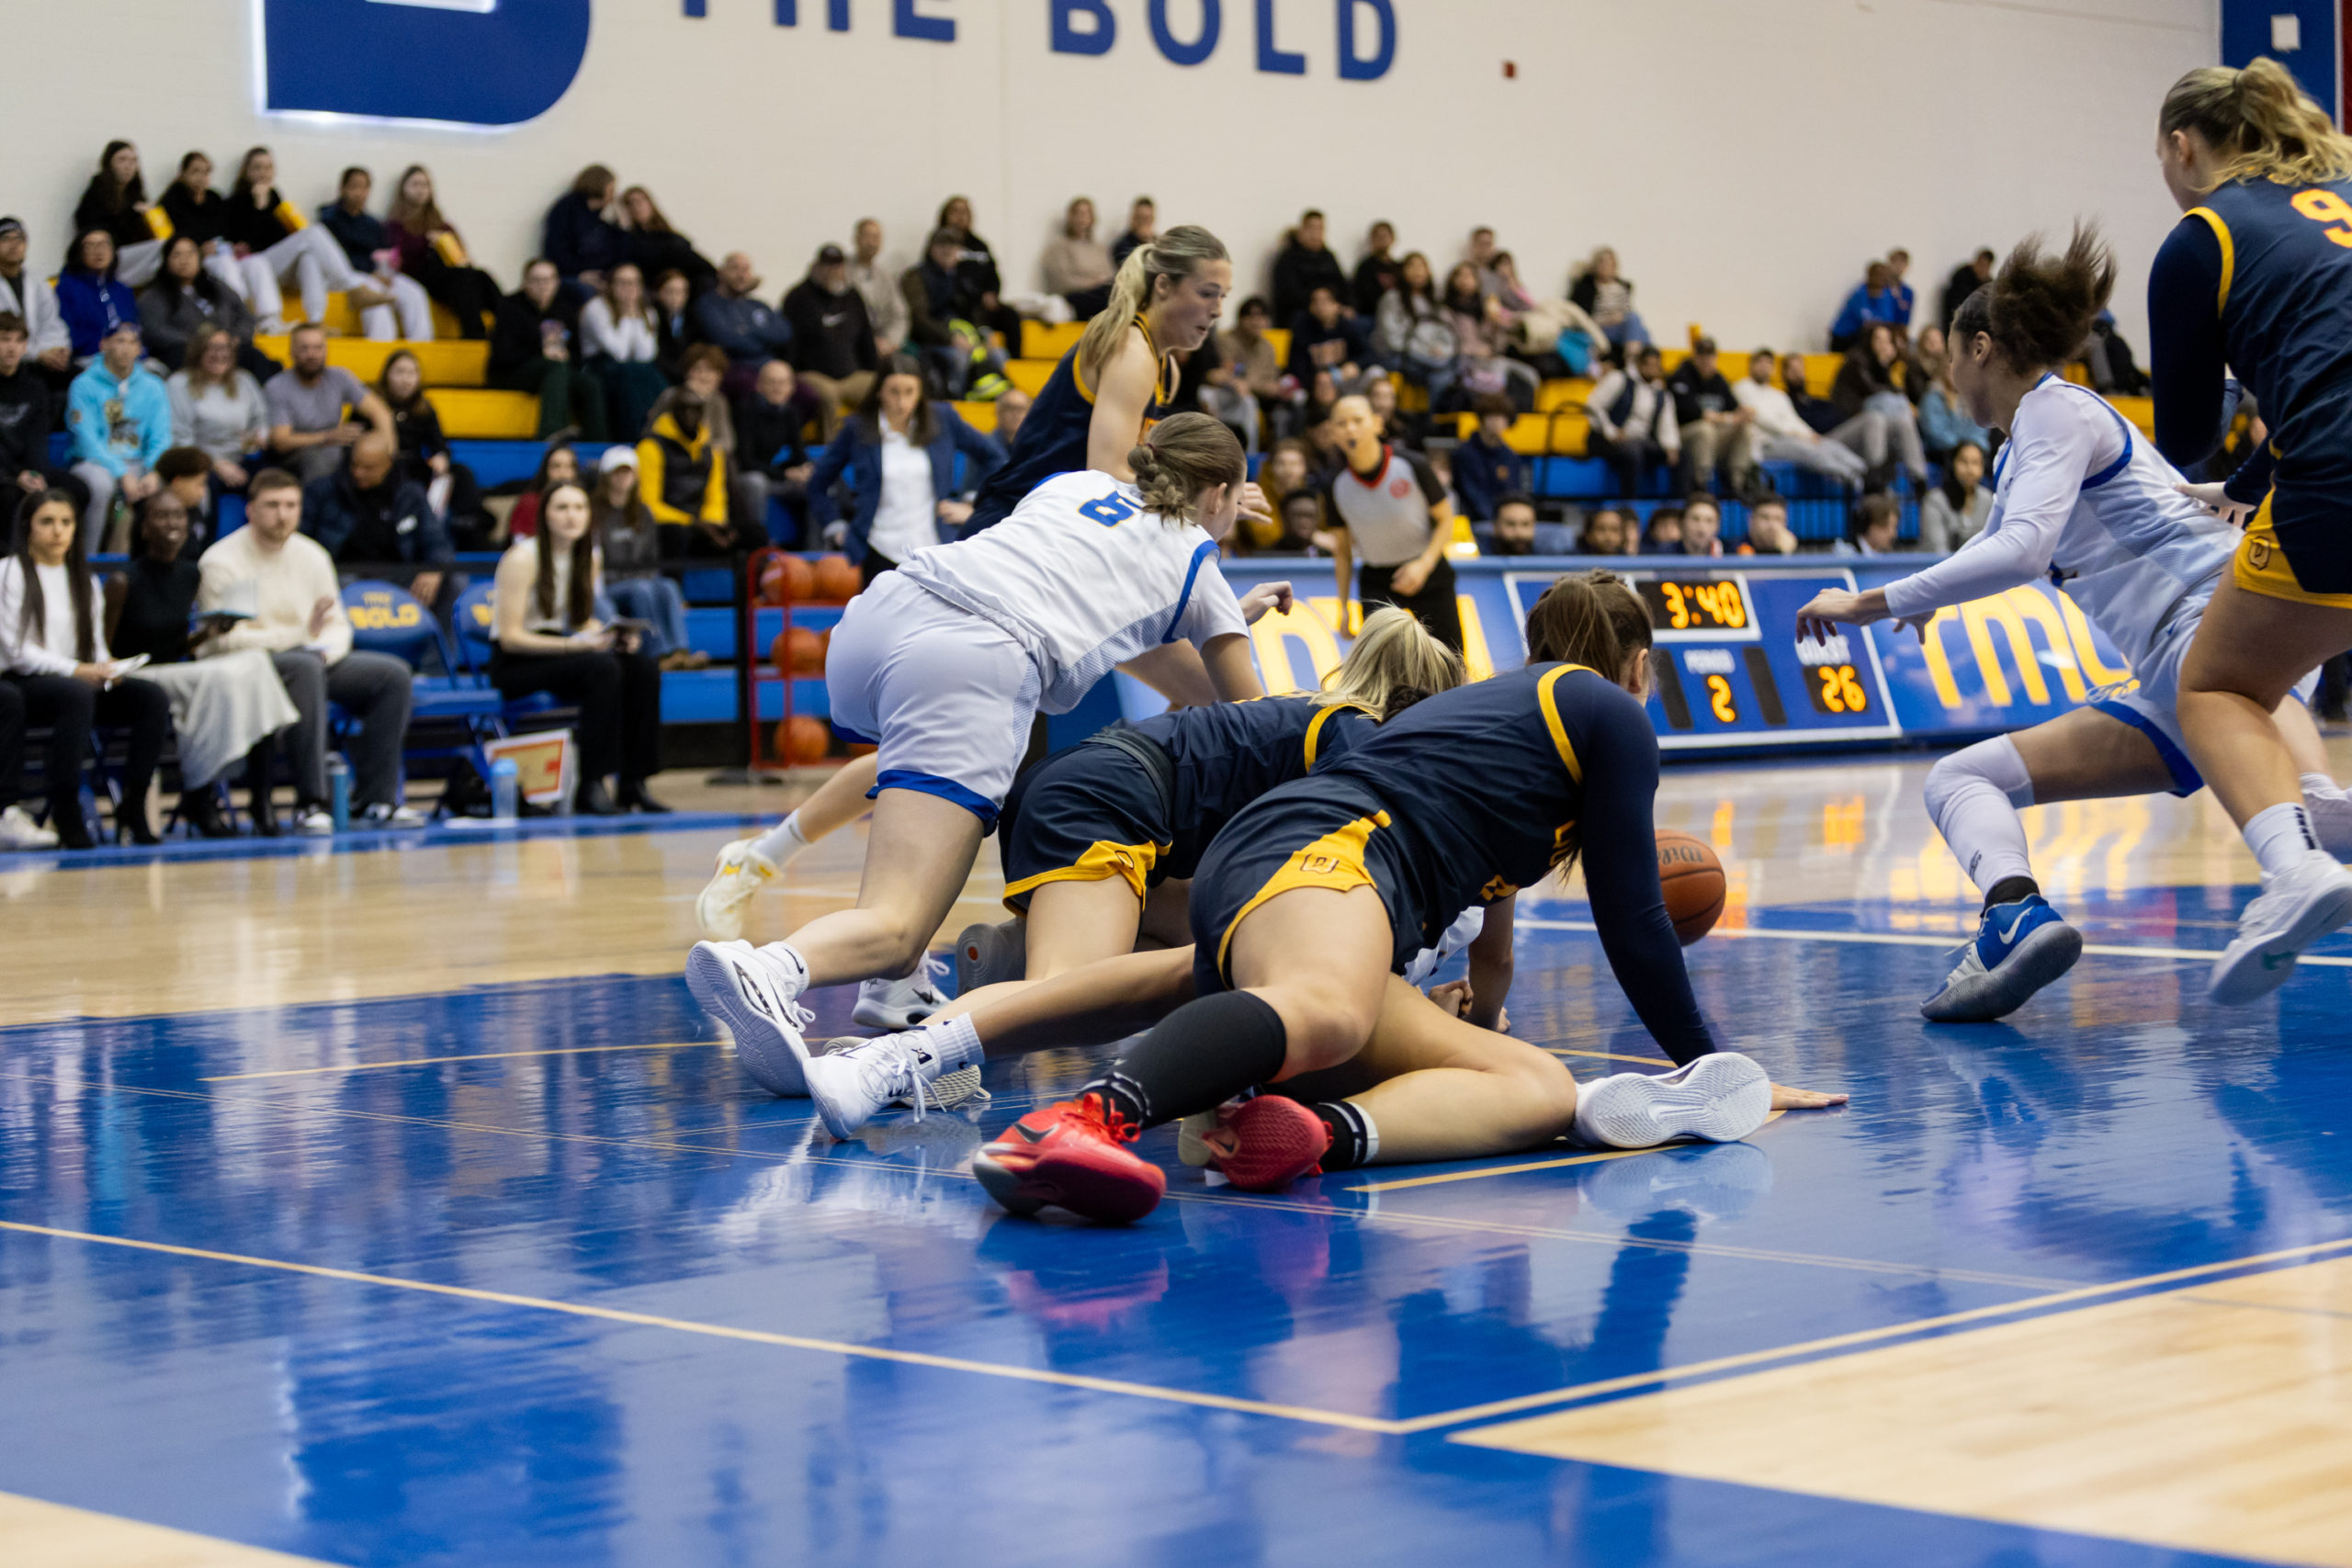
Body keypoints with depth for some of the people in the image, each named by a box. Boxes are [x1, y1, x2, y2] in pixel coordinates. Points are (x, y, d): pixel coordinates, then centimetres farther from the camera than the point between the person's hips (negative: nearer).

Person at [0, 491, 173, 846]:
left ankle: (133, 804, -17)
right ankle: (65, 812, -35)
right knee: (77, 694, -40)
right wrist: (76, 670, -19)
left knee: (152, 696, -20)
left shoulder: (81, 577, 20)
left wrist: (106, 669, -7)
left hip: (85, 679, 6)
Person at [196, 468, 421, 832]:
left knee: (392, 675, -11)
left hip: (312, 660, 7)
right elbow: (226, 639, -18)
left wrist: (326, 648, -13)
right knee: (305, 667, -38)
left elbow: (338, 626, 12)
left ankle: (374, 799, -12)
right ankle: (310, 803, -39)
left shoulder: (312, 556, 9)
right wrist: (302, 633, -24)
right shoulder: (221, 562, -10)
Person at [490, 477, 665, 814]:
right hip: (513, 663, -7)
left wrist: (615, 635, -8)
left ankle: (634, 784, -16)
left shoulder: (588, 558, 8)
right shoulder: (523, 558, -15)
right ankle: (589, 789, -31)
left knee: (642, 666, -19)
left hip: (557, 652, 7)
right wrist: (572, 644, -29)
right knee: (602, 668, -33)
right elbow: (510, 636, -18)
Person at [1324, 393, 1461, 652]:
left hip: (1428, 573, -1)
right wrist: (1343, 607, 4)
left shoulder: (1413, 466, -15)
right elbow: (1343, 550, 5)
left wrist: (1423, 565, -20)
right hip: (1377, 580, 1)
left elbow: (1446, 520, -6)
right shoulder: (1338, 487, -7)